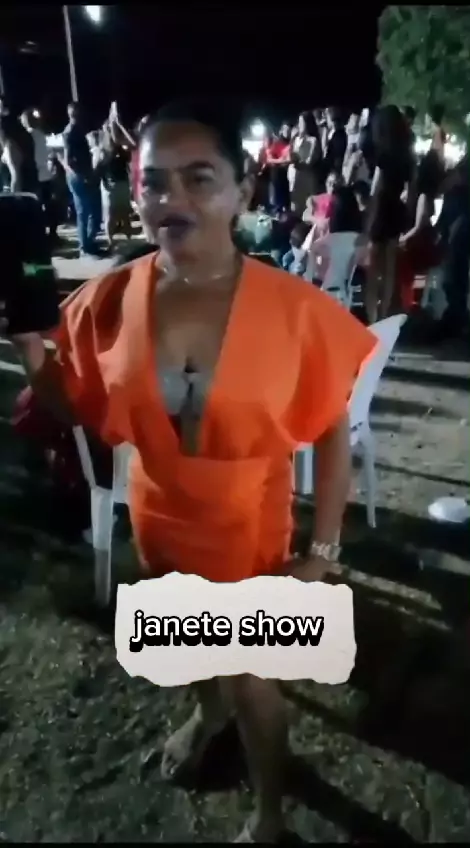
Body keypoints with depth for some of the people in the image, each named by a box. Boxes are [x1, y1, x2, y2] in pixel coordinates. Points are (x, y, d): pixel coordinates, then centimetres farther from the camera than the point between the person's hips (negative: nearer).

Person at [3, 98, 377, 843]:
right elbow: (88, 410, -1)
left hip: (247, 531, -3)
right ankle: (210, 710, 68)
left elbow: (333, 433, -12)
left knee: (251, 680, 16)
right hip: (158, 524, 4)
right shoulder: (110, 301, -14)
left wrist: (323, 550, -10)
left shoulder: (294, 309, -23)